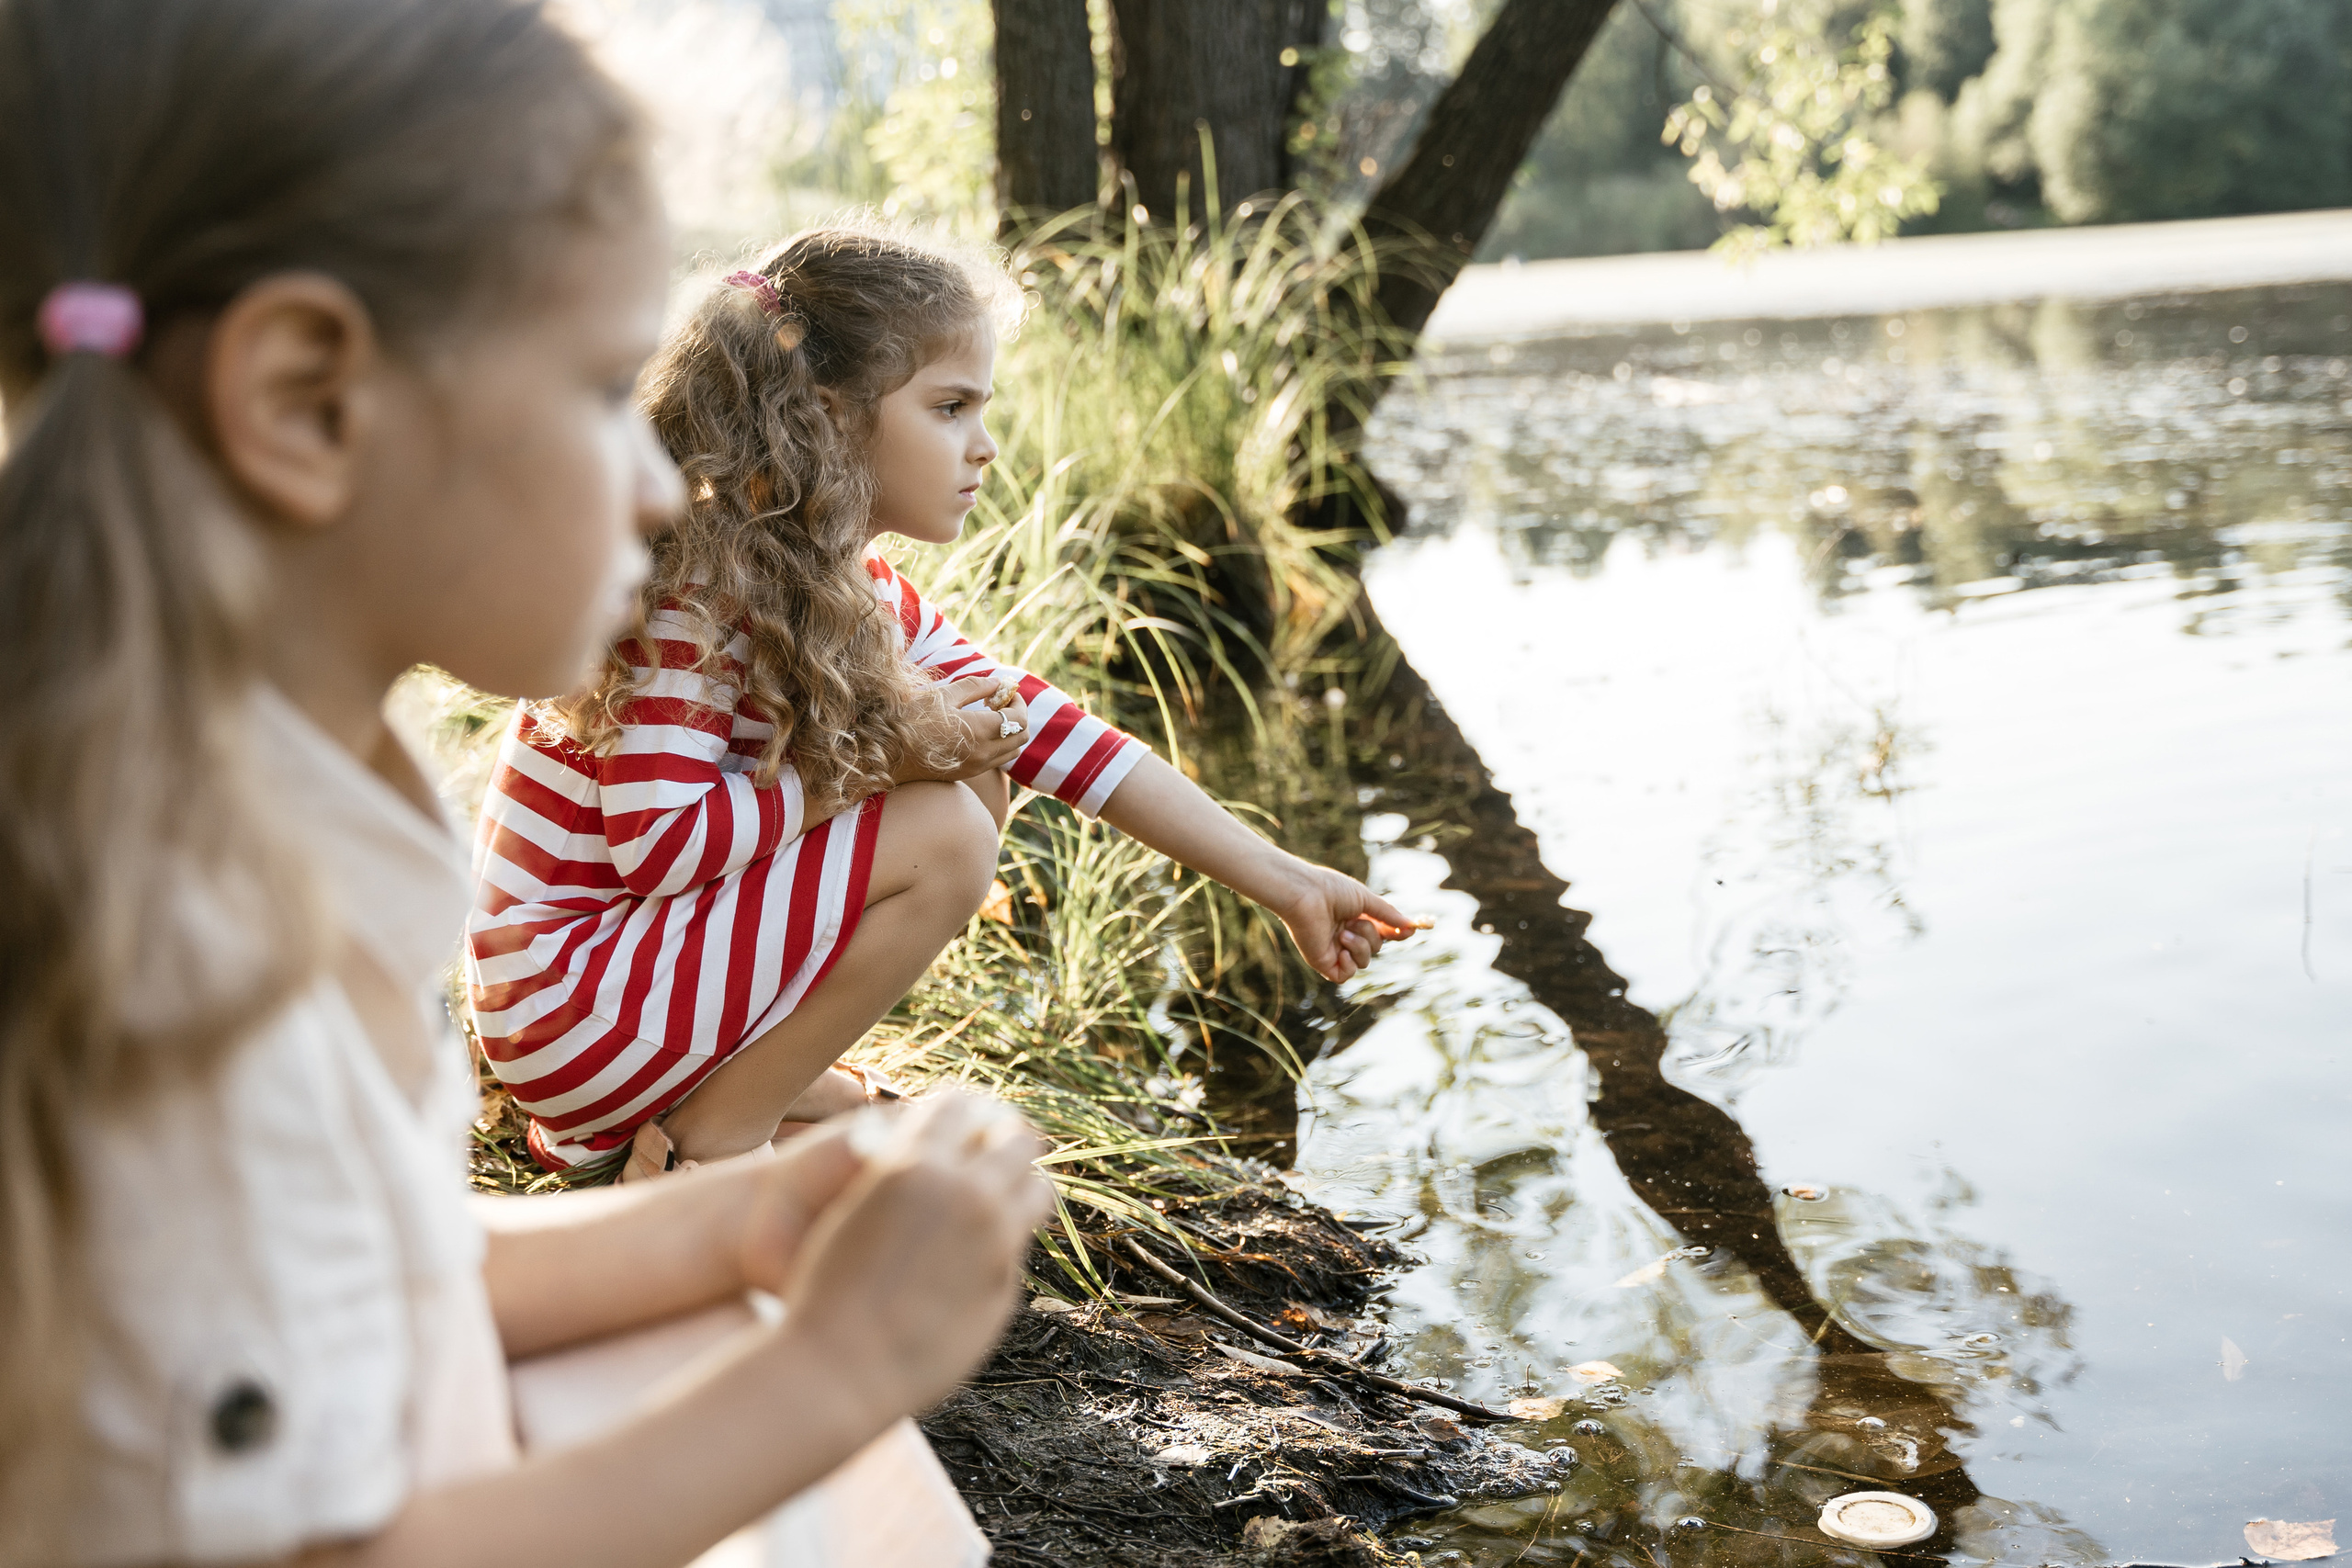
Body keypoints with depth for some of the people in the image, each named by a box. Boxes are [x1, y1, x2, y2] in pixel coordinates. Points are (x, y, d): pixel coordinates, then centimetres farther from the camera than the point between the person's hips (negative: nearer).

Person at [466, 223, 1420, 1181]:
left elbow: (1055, 737, 5)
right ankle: (707, 1143, -7)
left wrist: (1279, 880, 4)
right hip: (563, 991, -9)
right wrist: (875, 763, -18)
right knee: (944, 835, -18)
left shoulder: (866, 601, 5)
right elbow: (657, 839, -27)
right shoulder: (700, 580, -21)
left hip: (645, 940, 9)